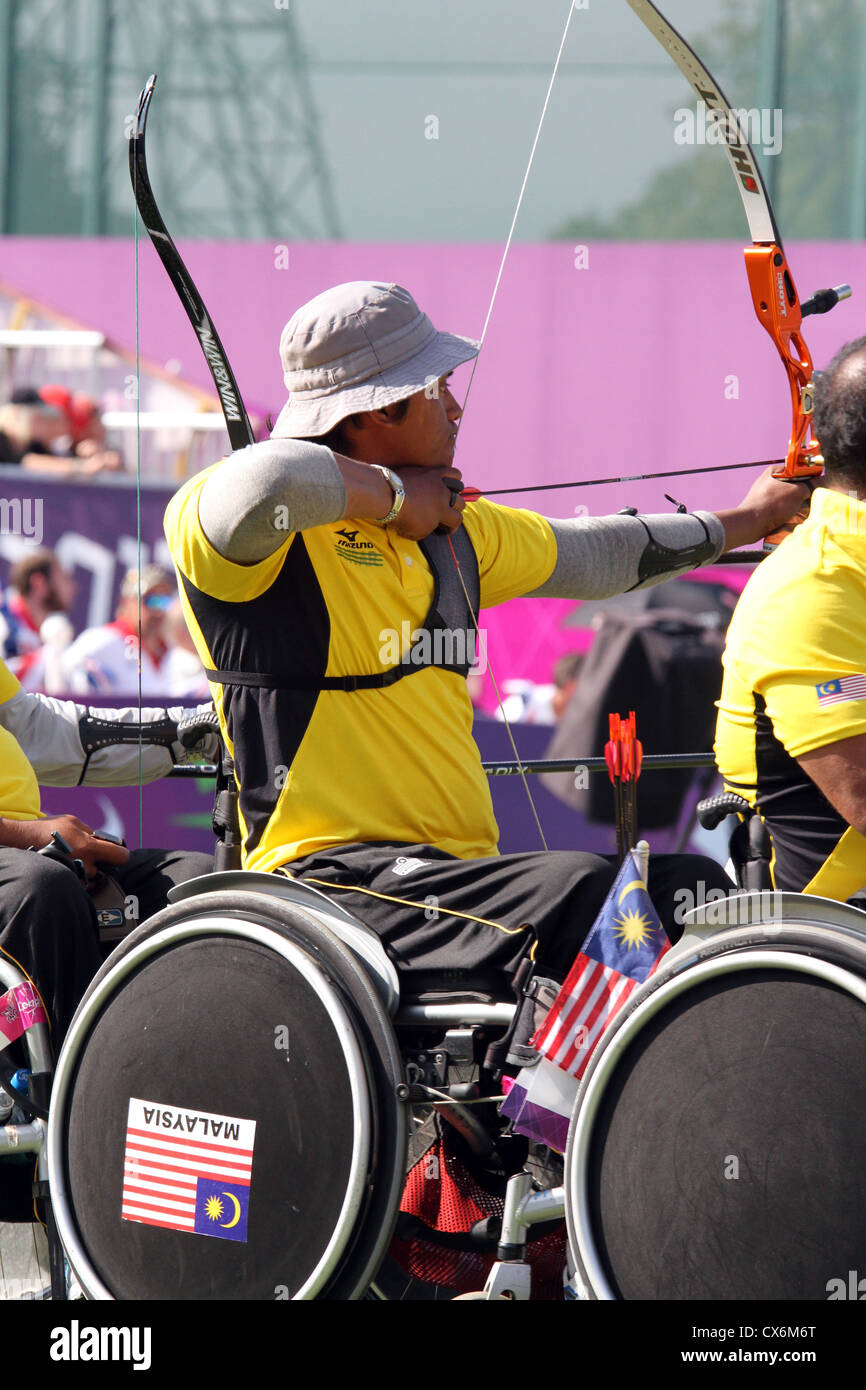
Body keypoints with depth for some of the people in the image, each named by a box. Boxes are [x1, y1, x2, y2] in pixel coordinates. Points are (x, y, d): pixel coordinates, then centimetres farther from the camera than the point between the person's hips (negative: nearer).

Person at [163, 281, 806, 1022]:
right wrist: (392, 492, -14)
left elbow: (590, 554, 37)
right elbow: (258, 485, -33)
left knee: (692, 888, -7)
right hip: (334, 874, -9)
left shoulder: (456, 528, 20)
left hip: (462, 871, 9)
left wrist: (744, 521, 50)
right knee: (576, 888, -29)